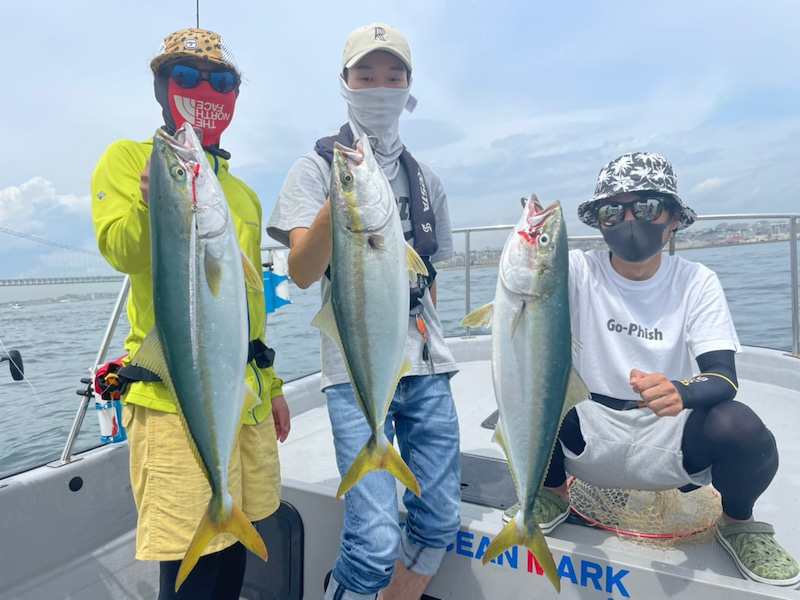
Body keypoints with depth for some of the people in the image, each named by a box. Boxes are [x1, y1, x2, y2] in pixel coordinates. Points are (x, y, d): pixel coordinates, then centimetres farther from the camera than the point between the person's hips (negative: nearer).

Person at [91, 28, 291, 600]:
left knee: (232, 547, 16)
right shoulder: (129, 158, 3)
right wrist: (154, 193, -34)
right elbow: (121, 252, -15)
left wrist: (272, 383, 20)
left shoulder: (243, 193, 19)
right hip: (175, 390, -6)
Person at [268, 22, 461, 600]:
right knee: (376, 540, -9)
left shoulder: (426, 180, 15)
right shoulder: (317, 167, 1)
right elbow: (302, 273, -12)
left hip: (427, 368, 5)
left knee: (441, 521, 9)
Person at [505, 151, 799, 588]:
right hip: (589, 435, 1)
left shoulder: (696, 282, -6)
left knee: (741, 427, -30)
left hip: (668, 437, 0)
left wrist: (681, 391, -38)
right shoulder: (580, 270, -6)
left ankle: (737, 523, 8)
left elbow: (724, 377, -15)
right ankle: (553, 494, 6)